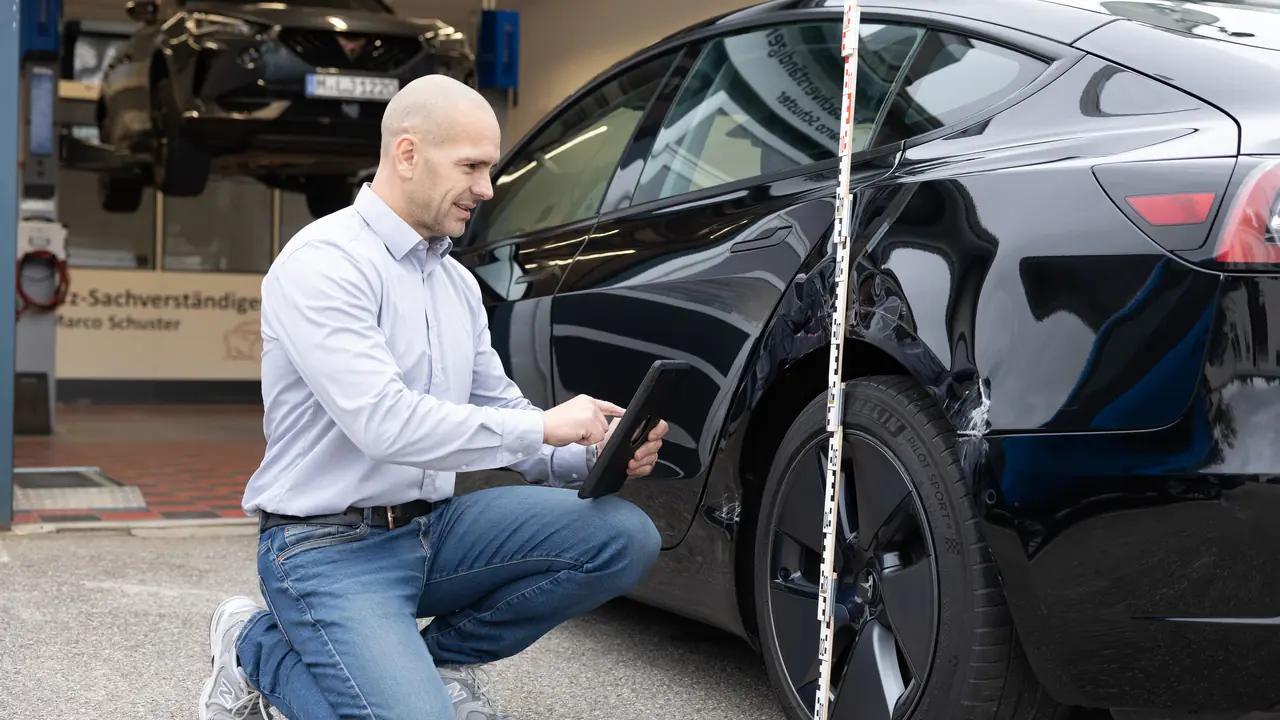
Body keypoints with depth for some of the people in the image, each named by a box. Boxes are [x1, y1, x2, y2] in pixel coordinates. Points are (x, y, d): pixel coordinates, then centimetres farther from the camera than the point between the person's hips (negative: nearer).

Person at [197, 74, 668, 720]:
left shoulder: (458, 282, 12)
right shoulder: (323, 263, -15)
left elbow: (501, 413, 15)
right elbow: (382, 423, -26)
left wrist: (597, 452, -6)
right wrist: (544, 427, -20)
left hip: (433, 530, 8)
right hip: (331, 548, -7)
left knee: (624, 536, -11)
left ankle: (439, 656, 7)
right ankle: (260, 648, 1)